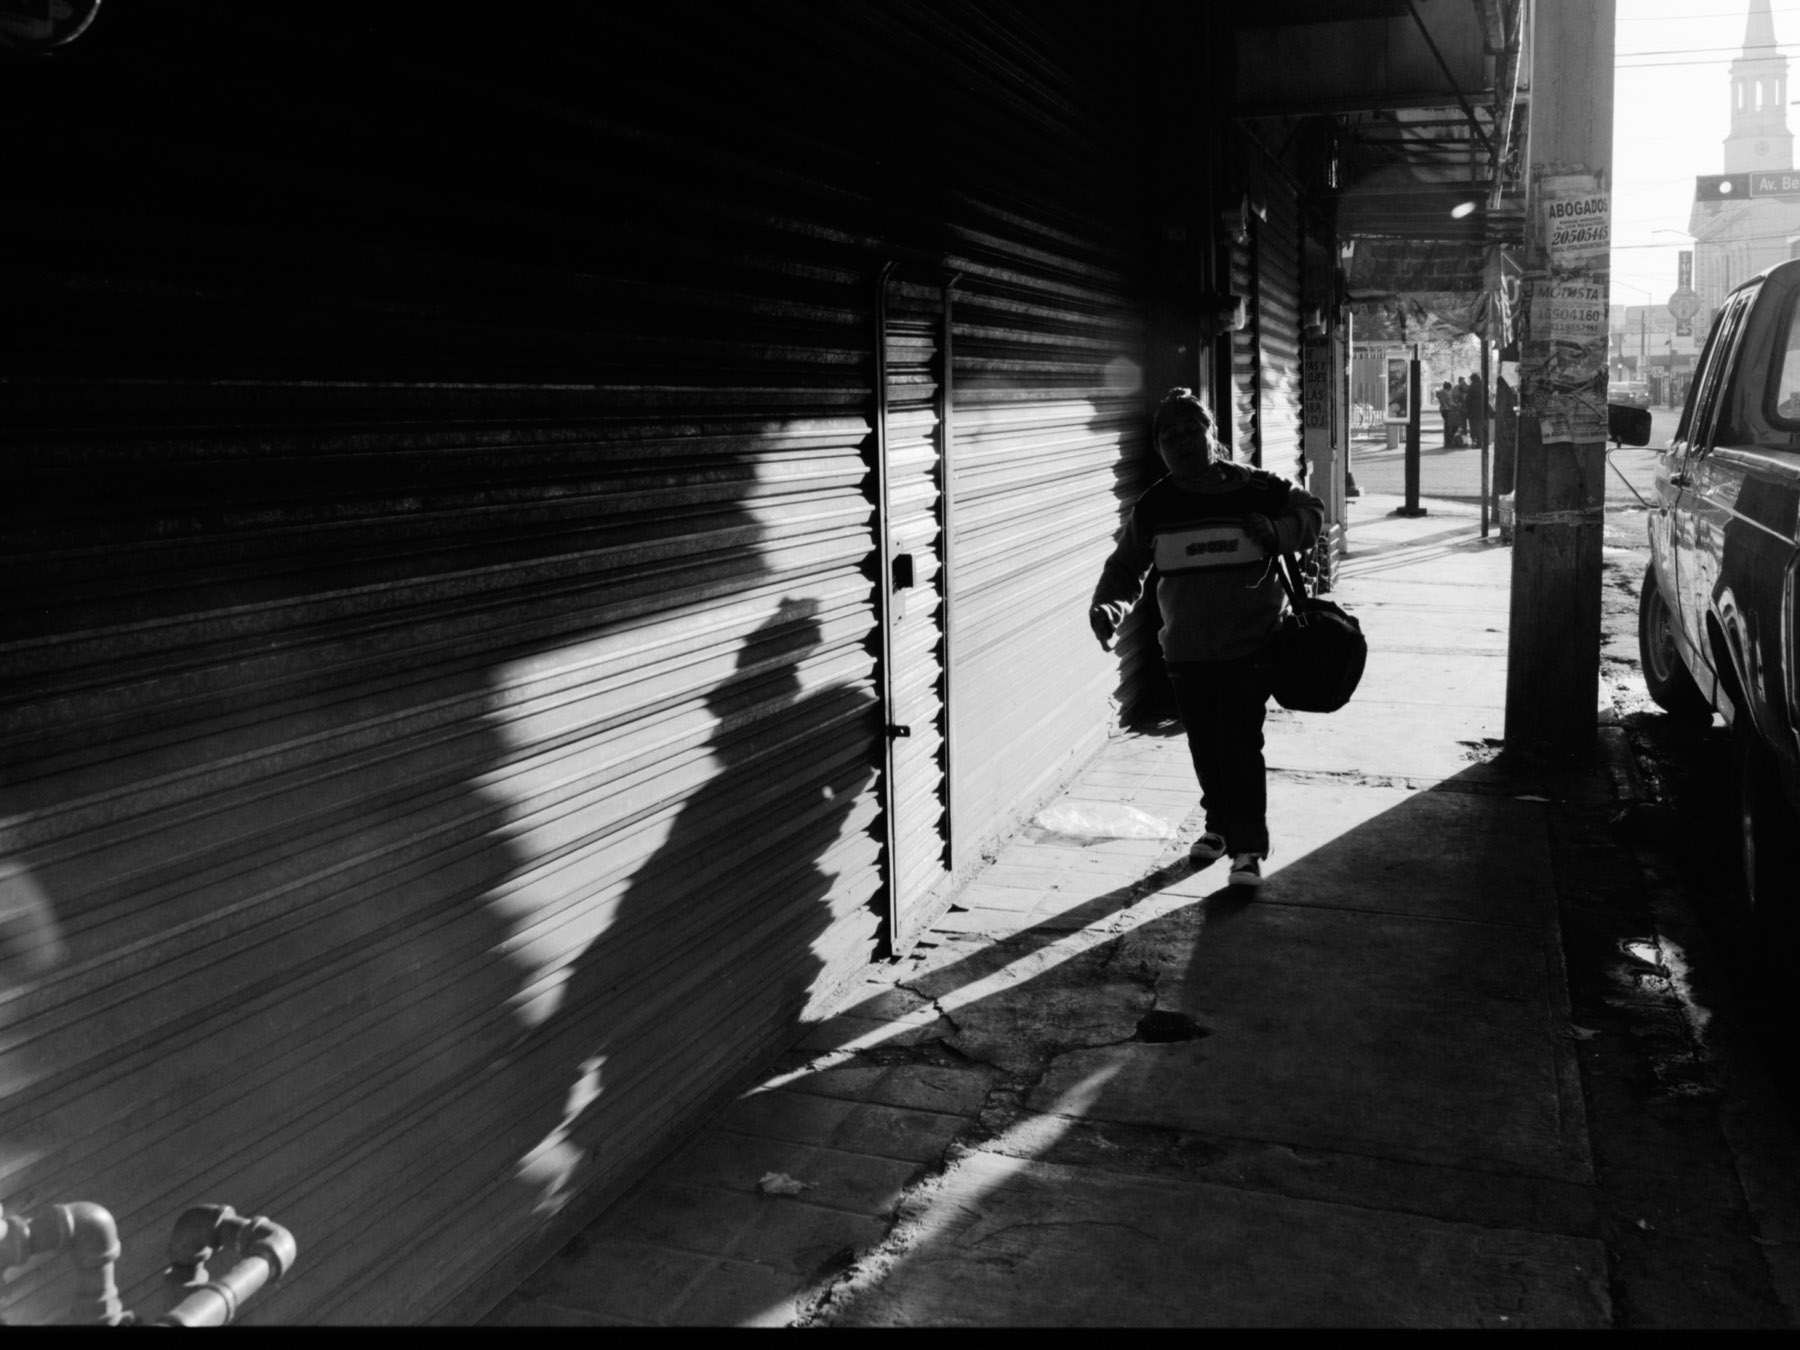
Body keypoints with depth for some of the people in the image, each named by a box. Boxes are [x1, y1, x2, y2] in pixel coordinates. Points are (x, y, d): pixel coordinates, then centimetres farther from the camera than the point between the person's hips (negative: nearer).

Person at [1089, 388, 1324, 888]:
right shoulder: (1153, 508, 3)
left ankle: (1249, 847, 0)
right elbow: (1124, 568, 10)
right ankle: (1219, 823, 35)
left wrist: (1279, 532, -10)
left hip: (1250, 646, -3)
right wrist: (1108, 605, -10)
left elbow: (1312, 512, 11)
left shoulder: (1258, 491, -3)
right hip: (1186, 650, 3)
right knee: (1204, 746, 13)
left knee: (1240, 744, -9)